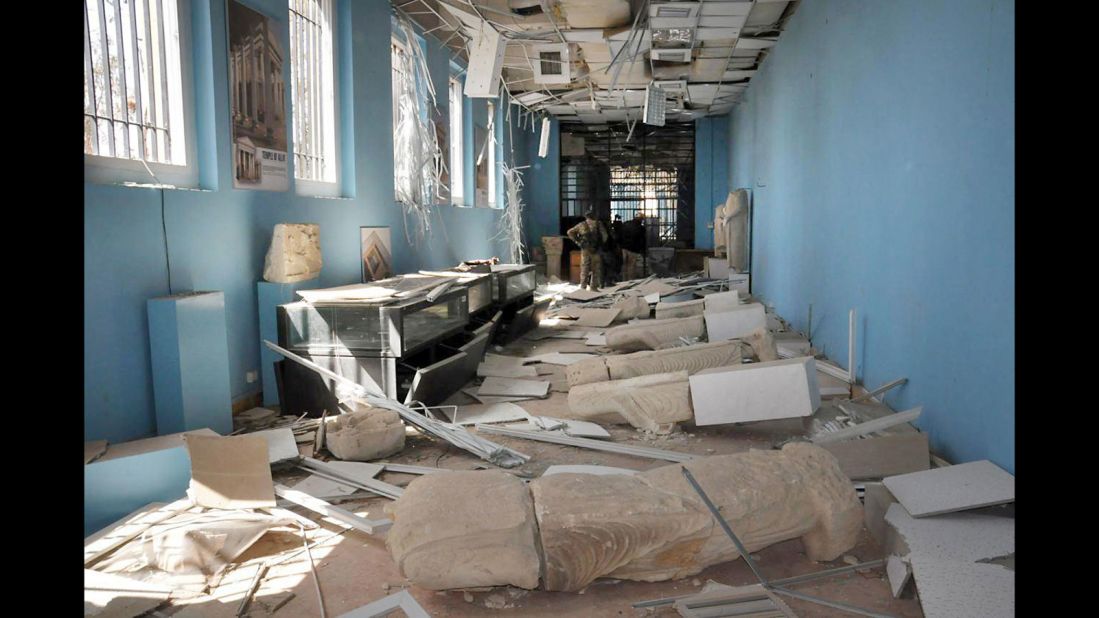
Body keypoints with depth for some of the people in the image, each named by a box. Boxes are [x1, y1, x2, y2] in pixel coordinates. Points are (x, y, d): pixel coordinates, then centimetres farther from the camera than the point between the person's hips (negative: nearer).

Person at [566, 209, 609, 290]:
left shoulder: (581, 224, 7)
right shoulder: (598, 224, -1)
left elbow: (570, 232, 8)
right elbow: (604, 235, -8)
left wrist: (577, 241, 8)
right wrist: (602, 243, 8)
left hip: (585, 250, 2)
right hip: (596, 250, -2)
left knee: (584, 268, 8)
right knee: (596, 269, 7)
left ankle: (583, 287, 7)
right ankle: (593, 287, 7)